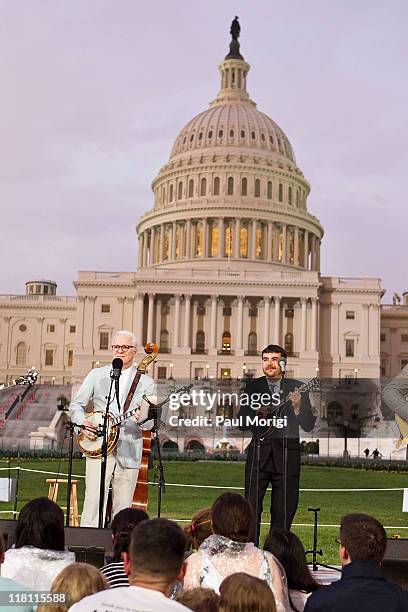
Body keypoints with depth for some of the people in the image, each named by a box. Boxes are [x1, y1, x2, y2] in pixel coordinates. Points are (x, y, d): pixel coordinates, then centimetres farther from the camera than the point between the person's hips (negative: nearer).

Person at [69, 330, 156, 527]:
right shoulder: (97, 375, 11)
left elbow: (149, 424, 2)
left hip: (128, 453, 1)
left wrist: (142, 417, -22)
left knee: (122, 509, 4)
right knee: (94, 503, -12)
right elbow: (76, 405, 12)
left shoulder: (145, 382, 8)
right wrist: (82, 422, -9)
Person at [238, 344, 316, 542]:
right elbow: (241, 422, 6)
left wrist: (297, 406, -16)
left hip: (287, 455, 0)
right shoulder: (253, 386, 9)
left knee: (284, 511, 2)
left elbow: (308, 426, 0)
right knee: (251, 508, -7)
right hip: (259, 453, 0)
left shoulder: (296, 388, 6)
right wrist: (256, 413, -13)